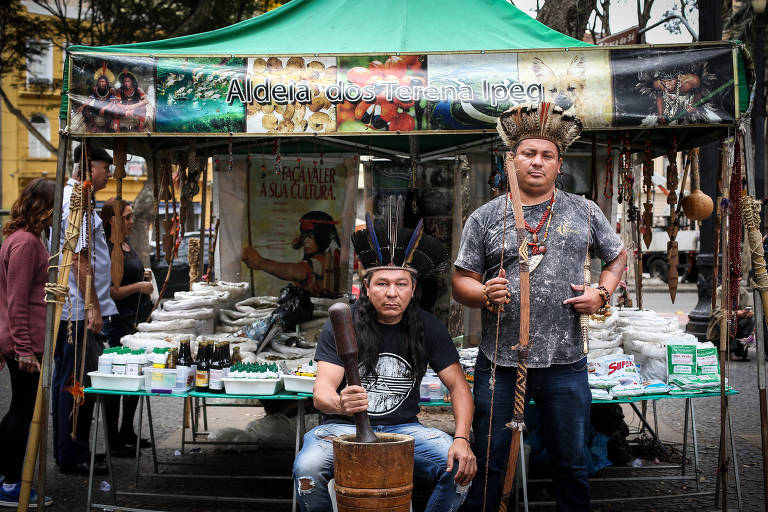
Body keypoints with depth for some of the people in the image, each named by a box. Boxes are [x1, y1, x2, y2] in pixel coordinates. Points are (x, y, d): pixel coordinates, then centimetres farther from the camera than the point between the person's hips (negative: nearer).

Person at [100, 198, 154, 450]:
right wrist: (139, 286, -18)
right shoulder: (107, 250, -15)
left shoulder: (127, 246, 14)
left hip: (138, 319, 9)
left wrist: (144, 277, 10)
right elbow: (109, 293, -20)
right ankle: (114, 438, 7)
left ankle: (127, 432, 26)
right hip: (119, 322, -9)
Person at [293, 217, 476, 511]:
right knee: (307, 468, -32)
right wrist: (340, 404, -44)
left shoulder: (428, 329, 0)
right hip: (344, 426, -2)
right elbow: (321, 393, -18)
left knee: (461, 467, -22)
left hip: (402, 427, 3)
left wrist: (462, 439, -18)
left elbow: (459, 387, 1)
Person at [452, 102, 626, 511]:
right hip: (499, 364, -1)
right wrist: (485, 294, -18)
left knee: (570, 464, 12)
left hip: (565, 365, 1)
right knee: (486, 464, 5)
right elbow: (461, 282, 4)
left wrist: (602, 293, 1)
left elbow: (617, 256, 19)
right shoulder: (485, 217, 4)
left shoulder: (584, 212, 7)